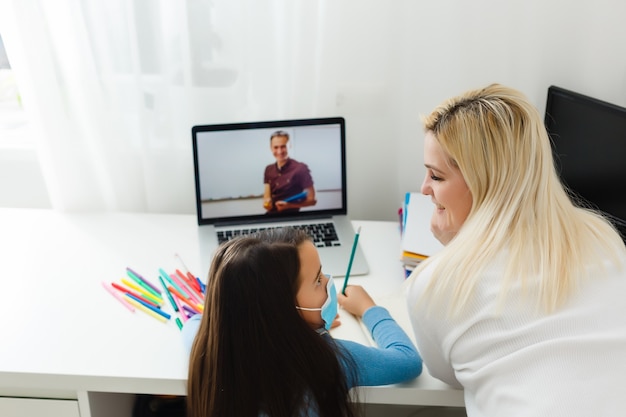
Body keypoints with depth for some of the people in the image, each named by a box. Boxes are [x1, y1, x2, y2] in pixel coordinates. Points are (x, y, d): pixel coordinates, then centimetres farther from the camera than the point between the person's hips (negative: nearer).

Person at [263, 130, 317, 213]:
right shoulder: (268, 170, 11)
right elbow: (267, 197, 11)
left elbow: (312, 200, -6)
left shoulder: (301, 168, -7)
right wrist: (267, 203, -11)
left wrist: (289, 205, -17)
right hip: (271, 215, 3)